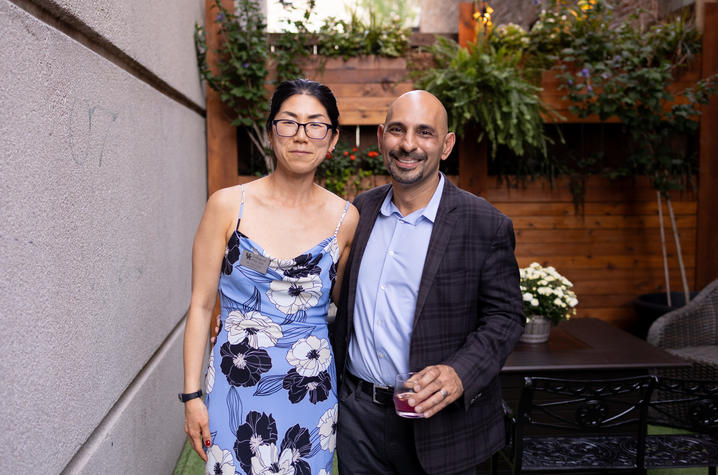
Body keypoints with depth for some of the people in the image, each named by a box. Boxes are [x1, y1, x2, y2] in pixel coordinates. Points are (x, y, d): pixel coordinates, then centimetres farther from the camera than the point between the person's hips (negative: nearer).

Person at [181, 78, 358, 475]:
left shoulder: (345, 219, -3)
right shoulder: (228, 205, -7)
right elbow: (201, 304, -2)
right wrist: (192, 395, -3)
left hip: (311, 393, 2)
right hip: (236, 391, -1)